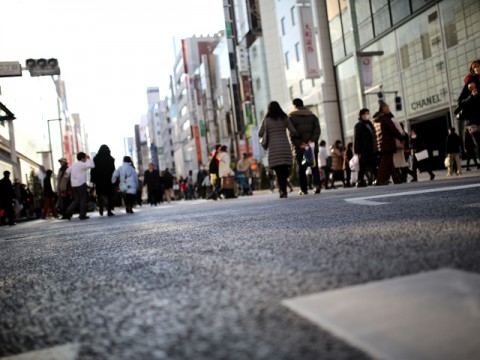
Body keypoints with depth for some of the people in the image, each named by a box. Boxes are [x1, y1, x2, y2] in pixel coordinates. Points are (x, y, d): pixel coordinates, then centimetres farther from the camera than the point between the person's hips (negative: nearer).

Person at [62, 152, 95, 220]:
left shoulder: (73, 165, 16)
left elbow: (67, 172, 19)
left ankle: (67, 213, 3)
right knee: (83, 199, 2)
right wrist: (89, 158, -4)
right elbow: (92, 165, -18)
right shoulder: (82, 164, -7)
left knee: (76, 200, 14)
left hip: (73, 185, 7)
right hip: (81, 184, -7)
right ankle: (82, 215, 2)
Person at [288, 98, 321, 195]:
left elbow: (292, 133, -10)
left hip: (299, 148, -2)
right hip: (313, 147, 2)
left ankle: (304, 189, 4)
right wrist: (312, 140, -10)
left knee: (301, 169, 5)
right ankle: (317, 185, -14)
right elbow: (317, 130, -1)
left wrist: (299, 144, -13)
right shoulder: (312, 116, 13)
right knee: (314, 166, 5)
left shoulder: (291, 117, 1)